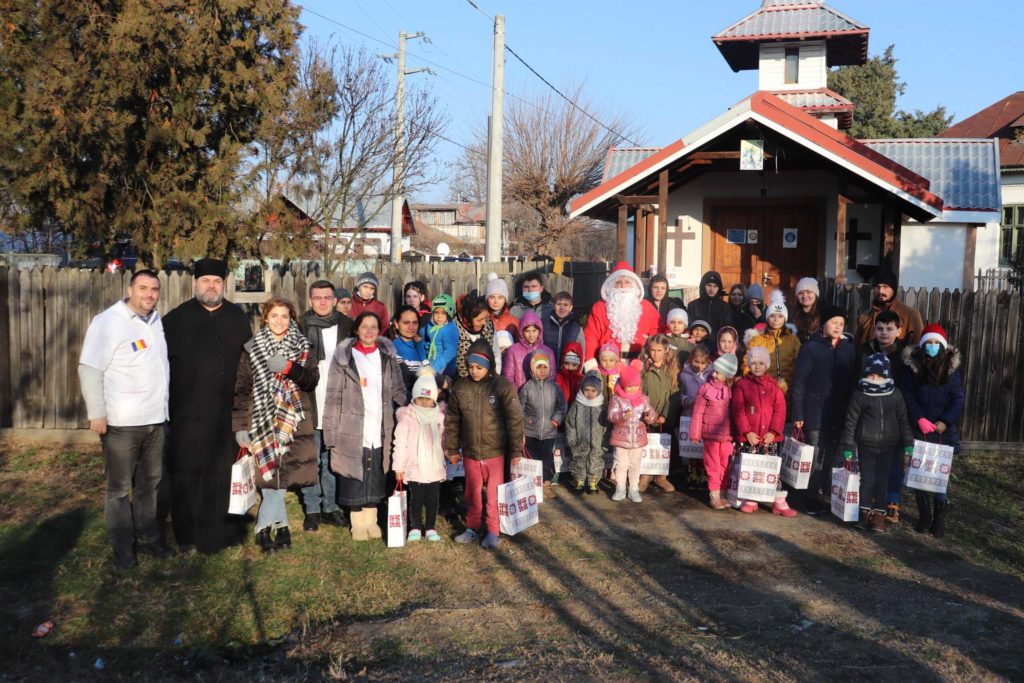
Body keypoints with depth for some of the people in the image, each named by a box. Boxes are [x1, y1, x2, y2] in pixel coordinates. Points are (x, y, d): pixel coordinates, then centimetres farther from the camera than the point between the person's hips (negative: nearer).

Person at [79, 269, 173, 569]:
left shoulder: (158, 321, 8)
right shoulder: (107, 323, -10)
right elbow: (89, 370, -12)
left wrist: (166, 406, 15)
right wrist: (97, 413, -15)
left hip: (156, 419, 6)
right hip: (121, 422, -6)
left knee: (149, 482, 16)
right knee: (119, 487, 6)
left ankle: (148, 537, 29)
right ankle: (122, 547, 18)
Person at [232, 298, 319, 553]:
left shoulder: (302, 347, 8)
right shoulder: (252, 348, 4)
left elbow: (312, 380, -4)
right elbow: (241, 388, 1)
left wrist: (288, 367, -20)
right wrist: (240, 426, -5)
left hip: (294, 421, 1)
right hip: (263, 421, -1)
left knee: (278, 476, 0)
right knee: (271, 476, -5)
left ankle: (264, 528, 16)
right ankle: (281, 526, 8)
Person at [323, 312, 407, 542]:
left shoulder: (387, 356, 7)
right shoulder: (343, 357, -2)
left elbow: (398, 392, 11)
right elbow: (334, 397, -4)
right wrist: (331, 433, -8)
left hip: (380, 431, 3)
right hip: (352, 430, -3)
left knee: (376, 477, 10)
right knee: (355, 476, 4)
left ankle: (371, 520, 22)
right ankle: (358, 523, 17)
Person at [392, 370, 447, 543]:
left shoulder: (439, 416, 3)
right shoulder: (407, 417, -8)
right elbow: (400, 443, -7)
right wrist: (398, 467, -7)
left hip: (435, 467, 3)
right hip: (414, 468, -3)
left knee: (433, 499, 9)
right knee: (416, 499, 6)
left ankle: (430, 527, 22)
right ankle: (415, 527, 21)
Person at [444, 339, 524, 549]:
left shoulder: (503, 386, -12)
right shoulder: (460, 387, -2)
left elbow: (515, 420, -8)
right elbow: (452, 421, 7)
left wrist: (515, 451, -7)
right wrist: (452, 449, 9)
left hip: (496, 452, -3)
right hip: (470, 452, 3)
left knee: (495, 493, 5)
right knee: (472, 492, 16)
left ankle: (493, 531, 18)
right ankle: (472, 528, 31)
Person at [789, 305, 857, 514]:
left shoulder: (848, 349, 9)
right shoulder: (811, 348, -3)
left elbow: (853, 380, 9)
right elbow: (799, 382, -6)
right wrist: (797, 414, -11)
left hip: (840, 414, 3)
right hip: (816, 413, -3)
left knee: (834, 458, 5)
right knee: (816, 459, 3)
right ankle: (812, 499, 13)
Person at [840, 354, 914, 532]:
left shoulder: (895, 394, 1)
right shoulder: (859, 394, -7)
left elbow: (903, 419, 9)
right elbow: (850, 421, -4)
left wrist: (908, 442, 6)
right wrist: (848, 445, -5)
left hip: (888, 445, 2)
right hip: (866, 444, -2)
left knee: (883, 480, 5)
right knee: (867, 479, 0)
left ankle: (879, 513, 16)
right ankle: (865, 511, 17)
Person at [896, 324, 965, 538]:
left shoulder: (951, 366, 1)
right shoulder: (911, 364, -3)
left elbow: (959, 398, 0)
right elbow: (905, 395, -5)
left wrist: (945, 422, -11)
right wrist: (920, 419, -15)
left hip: (943, 430, 0)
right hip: (917, 428, 0)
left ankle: (940, 518, 8)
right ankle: (924, 515, 19)